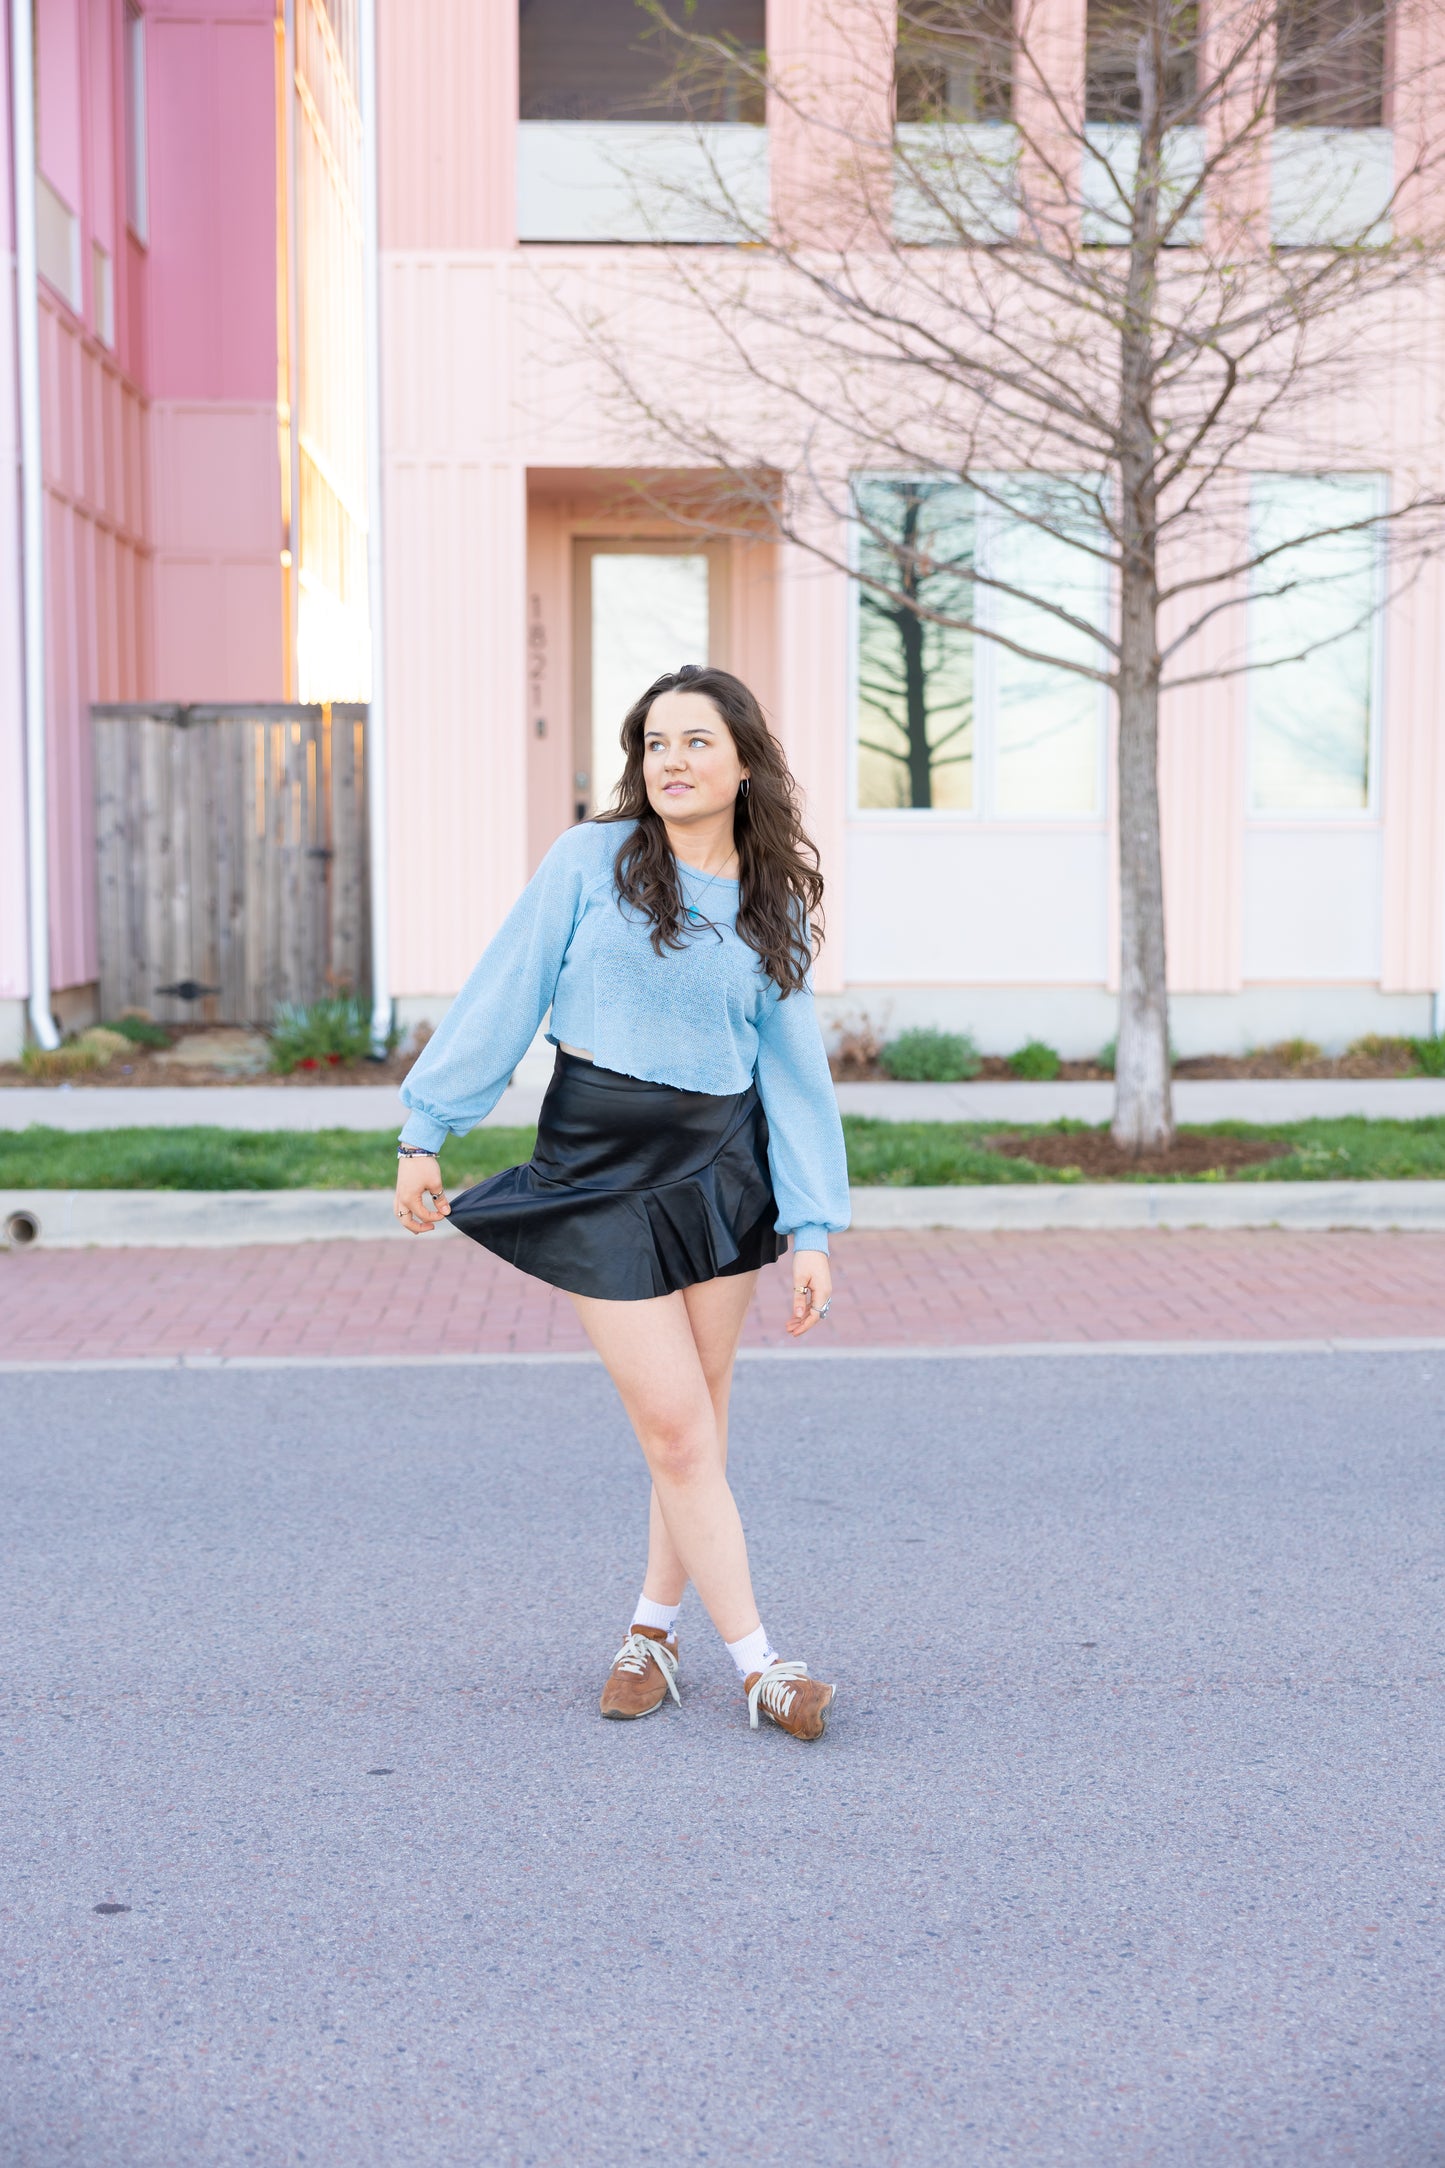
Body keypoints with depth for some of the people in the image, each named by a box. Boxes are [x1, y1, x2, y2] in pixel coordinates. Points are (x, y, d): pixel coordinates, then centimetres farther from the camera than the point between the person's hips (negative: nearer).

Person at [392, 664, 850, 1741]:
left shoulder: (776, 902, 6)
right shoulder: (592, 860, -3)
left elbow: (796, 1070, 6)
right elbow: (504, 996, -1)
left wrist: (813, 1230, 2)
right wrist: (426, 1132, -2)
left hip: (725, 1164, 3)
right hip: (599, 1167, -3)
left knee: (698, 1417, 7)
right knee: (676, 1429, -5)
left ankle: (654, 1629, 27)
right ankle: (760, 1667, 3)